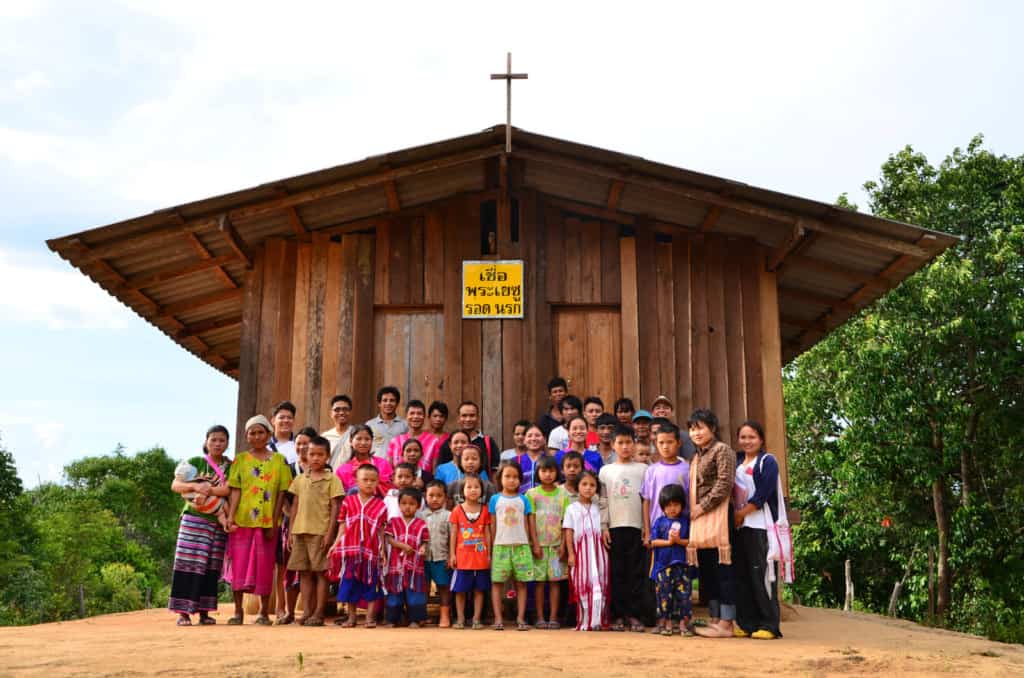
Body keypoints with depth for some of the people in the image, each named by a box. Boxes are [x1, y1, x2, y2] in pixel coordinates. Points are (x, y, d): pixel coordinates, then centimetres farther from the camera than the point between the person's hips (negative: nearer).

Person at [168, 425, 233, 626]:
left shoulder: (231, 467, 11)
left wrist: (207, 490, -17)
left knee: (211, 567, 3)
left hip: (218, 522, 2)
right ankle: (183, 612, -6)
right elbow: (175, 485, -3)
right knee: (188, 563, -7)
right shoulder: (195, 462, 7)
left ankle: (204, 612, 9)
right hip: (194, 519, -2)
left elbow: (229, 489, -6)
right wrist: (195, 486, -19)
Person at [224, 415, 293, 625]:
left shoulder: (279, 460, 4)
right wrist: (230, 517, -12)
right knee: (239, 564, 2)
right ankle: (238, 611, 12)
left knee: (265, 566, 4)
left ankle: (264, 612, 15)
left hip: (267, 522, 0)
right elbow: (235, 491, 0)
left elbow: (281, 494, 1)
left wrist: (274, 523, -5)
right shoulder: (240, 460, 7)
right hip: (242, 520, 1)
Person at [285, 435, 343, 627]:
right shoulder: (300, 478, 12)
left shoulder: (332, 479, -1)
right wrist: (291, 531, 10)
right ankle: (306, 611, 14)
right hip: (300, 531, 5)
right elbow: (295, 505, 15)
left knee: (321, 572, 0)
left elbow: (335, 508, -5)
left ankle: (318, 613, 5)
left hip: (320, 532, -5)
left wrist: (330, 533, -11)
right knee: (304, 572, 8)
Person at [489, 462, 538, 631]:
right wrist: (491, 547, 4)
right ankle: (498, 618, 4)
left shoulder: (524, 500, 7)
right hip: (501, 545, -1)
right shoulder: (495, 499, 5)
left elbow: (530, 524, 9)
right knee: (497, 582, -1)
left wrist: (535, 544, 7)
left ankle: (520, 618, 6)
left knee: (521, 582, 1)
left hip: (521, 545, 1)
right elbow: (493, 525, 6)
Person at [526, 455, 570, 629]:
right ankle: (540, 617, 7)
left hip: (556, 544, 1)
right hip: (539, 543, -1)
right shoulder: (532, 494, 2)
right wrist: (534, 544, -8)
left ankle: (553, 617, 6)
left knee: (555, 580, 2)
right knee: (539, 581, 1)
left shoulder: (562, 493, 4)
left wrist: (563, 544, -5)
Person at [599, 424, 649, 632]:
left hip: (637, 526, 0)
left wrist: (648, 527, -2)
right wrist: (603, 527, 0)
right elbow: (603, 501, 7)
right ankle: (618, 615, 8)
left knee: (636, 572, 0)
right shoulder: (606, 470, 8)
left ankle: (634, 615, 6)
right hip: (614, 527, 1)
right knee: (616, 572, 2)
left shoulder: (642, 469, 7)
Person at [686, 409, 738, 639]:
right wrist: (692, 510, 9)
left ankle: (726, 623, -4)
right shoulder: (697, 457, 22)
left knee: (722, 569, -7)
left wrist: (702, 506, -13)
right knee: (706, 570, 10)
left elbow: (725, 483, -13)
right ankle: (715, 619, 16)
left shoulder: (722, 450, -3)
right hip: (700, 519, 9)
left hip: (718, 516, -9)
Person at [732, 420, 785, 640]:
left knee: (762, 576, -8)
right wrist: (735, 516, 1)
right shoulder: (737, 463, 18)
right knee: (742, 576, 6)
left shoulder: (767, 462, -2)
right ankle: (746, 624, 12)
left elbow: (762, 495, -11)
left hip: (761, 526, -7)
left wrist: (741, 514, -11)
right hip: (740, 527, 7)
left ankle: (769, 625, -4)